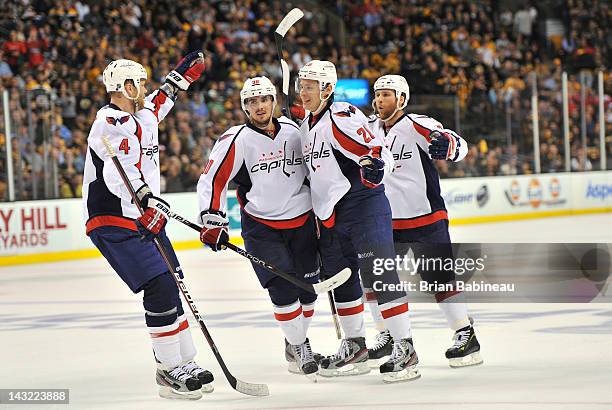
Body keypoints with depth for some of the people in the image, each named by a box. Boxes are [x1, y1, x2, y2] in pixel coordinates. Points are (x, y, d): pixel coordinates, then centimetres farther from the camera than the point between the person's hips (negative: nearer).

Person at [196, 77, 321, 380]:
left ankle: (296, 343, 28)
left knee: (308, 287, 6)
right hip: (261, 226, -4)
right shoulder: (236, 140, -10)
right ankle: (299, 345, 2)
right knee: (282, 286, -16)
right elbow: (212, 180, -10)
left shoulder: (294, 131, 2)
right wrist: (212, 219, -19)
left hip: (302, 222, 4)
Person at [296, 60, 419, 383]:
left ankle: (405, 349, -11)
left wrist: (373, 167, -44)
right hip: (331, 216, 9)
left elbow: (379, 152, -23)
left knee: (379, 275, -12)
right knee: (340, 279, 14)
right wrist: (319, 212, 28)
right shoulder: (307, 125, 15)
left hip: (363, 206, -9)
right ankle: (354, 348, 26)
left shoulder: (341, 119, -14)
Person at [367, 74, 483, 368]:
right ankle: (388, 336, 19)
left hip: (425, 219, -6)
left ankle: (466, 335, 4)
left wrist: (446, 146, -44)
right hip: (385, 221, 6)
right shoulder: (370, 129, 6)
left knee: (440, 279, -6)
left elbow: (459, 146, -23)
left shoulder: (417, 126, -13)